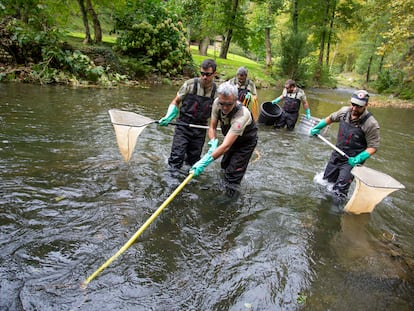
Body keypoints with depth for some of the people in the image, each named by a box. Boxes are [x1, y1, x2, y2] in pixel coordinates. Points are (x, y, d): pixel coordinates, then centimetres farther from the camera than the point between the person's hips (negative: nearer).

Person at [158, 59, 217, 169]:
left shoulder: (216, 91, -3)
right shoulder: (190, 84, -9)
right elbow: (175, 102, 2)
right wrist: (167, 118, -13)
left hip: (200, 130, 3)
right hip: (183, 126, -2)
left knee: (193, 160, 13)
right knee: (176, 158, -8)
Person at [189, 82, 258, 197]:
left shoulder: (242, 115, -42)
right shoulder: (217, 103, -23)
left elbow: (226, 145, -47)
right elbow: (212, 127, -13)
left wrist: (205, 161, -54)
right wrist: (213, 143, -32)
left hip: (246, 141, -6)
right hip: (230, 136, 6)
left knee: (234, 172, -11)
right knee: (225, 166, 18)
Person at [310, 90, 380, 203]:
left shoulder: (371, 124, -21)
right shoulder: (344, 111, -5)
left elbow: (373, 147, -16)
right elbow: (331, 118, 17)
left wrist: (358, 159, -28)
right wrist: (317, 128, 15)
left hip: (351, 160, -6)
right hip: (337, 154, 6)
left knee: (339, 191, -12)